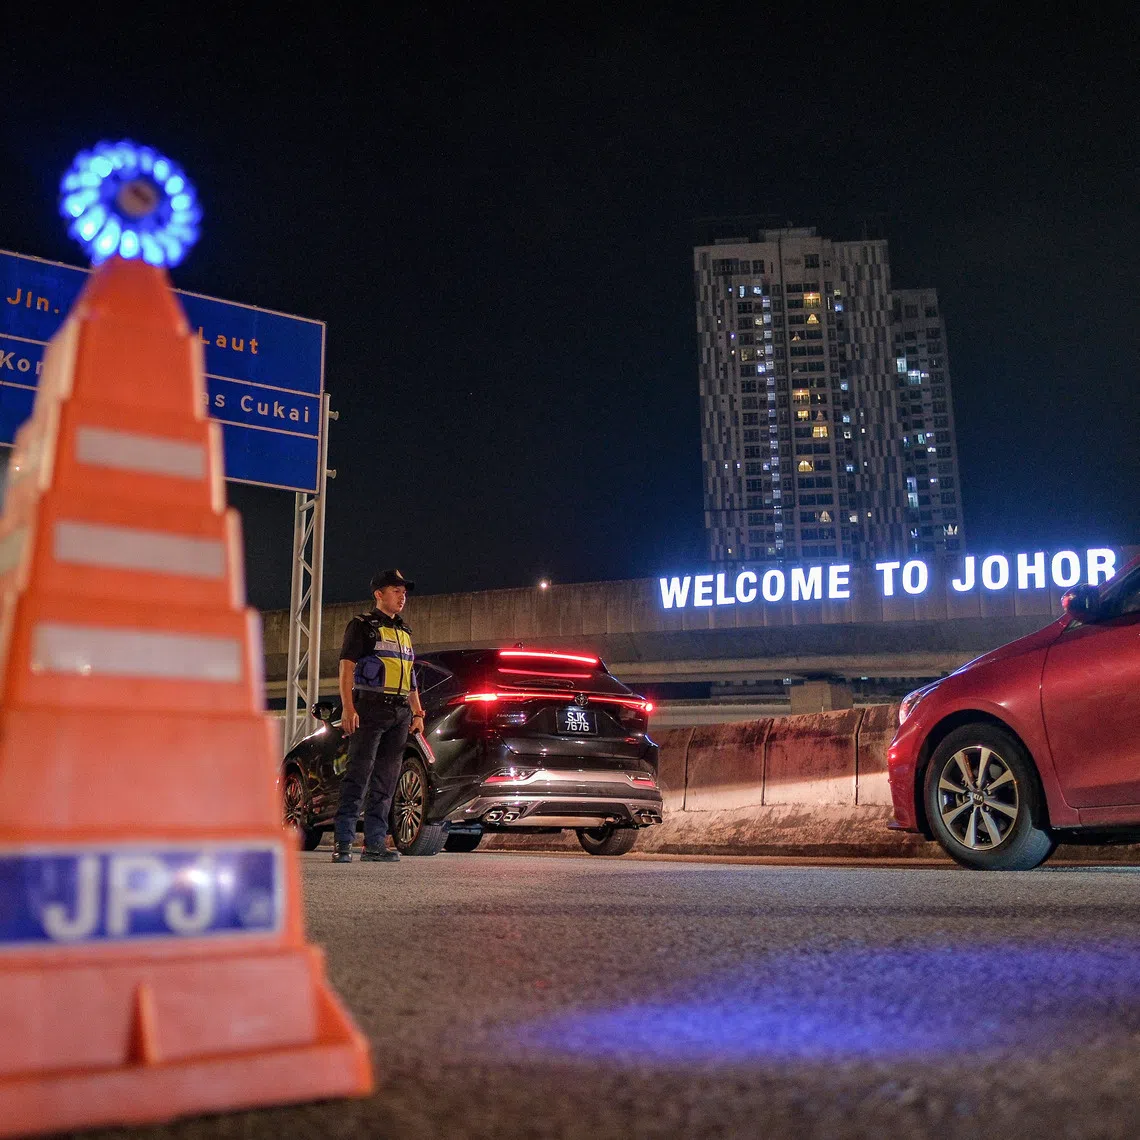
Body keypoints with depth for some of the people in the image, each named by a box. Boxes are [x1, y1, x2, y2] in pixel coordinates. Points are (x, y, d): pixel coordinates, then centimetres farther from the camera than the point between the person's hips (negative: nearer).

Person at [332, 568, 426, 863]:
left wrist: (417, 713, 15)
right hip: (370, 708, -7)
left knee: (386, 782, 6)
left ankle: (375, 844, 9)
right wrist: (348, 707, -18)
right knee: (358, 776, -10)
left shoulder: (404, 632, 23)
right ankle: (342, 843, -8)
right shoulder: (362, 625, 2)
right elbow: (347, 667, -7)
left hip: (400, 712, 7)